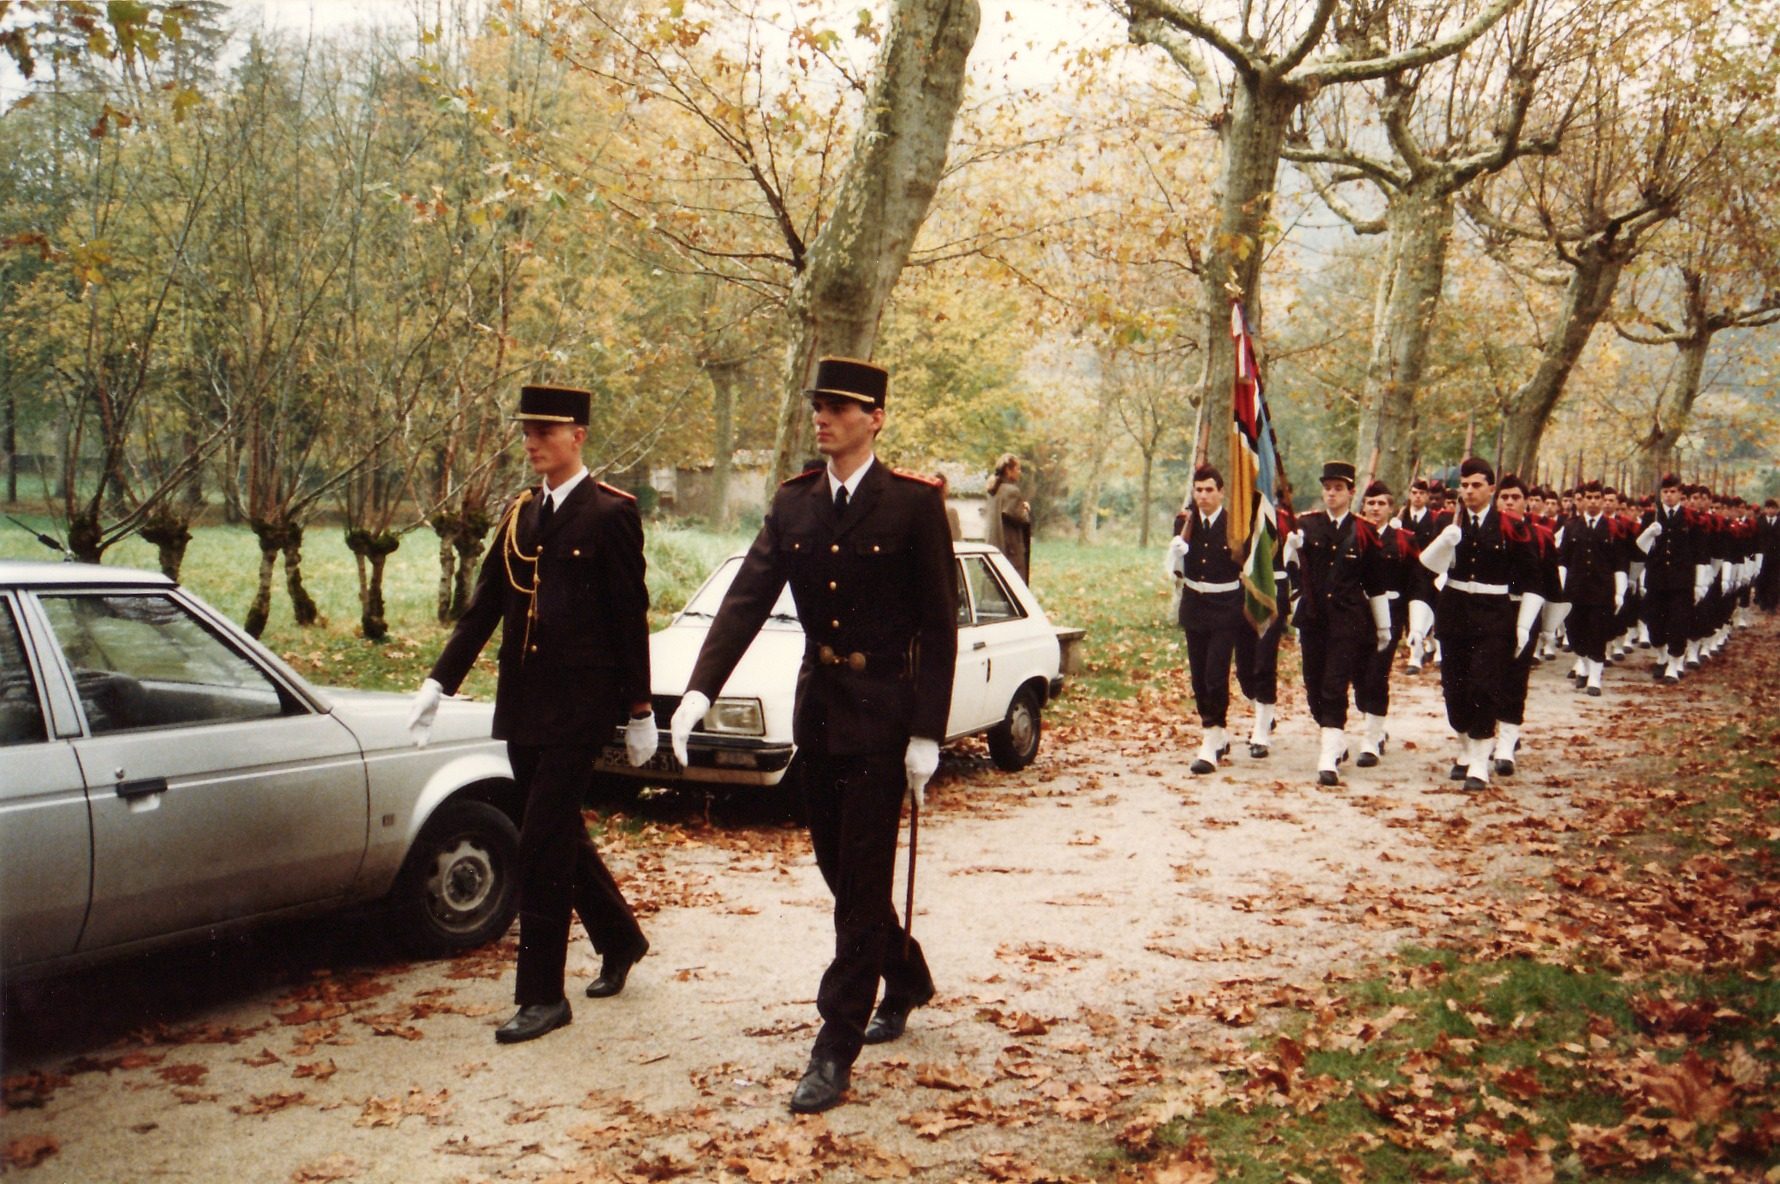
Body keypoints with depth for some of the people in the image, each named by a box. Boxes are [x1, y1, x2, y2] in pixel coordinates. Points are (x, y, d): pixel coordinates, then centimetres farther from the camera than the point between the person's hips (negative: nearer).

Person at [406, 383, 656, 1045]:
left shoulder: (610, 513, -7)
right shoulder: (519, 513, 12)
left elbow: (631, 618, -6)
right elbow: (483, 607, 12)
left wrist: (640, 712, -6)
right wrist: (440, 683, 3)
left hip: (579, 704, -7)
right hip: (521, 704, 7)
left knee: (543, 844, -7)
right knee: (559, 836, 16)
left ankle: (542, 995, 4)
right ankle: (619, 939, 37)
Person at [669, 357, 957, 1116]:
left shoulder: (915, 504, -9)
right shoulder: (793, 503, 5)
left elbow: (939, 625, -9)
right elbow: (747, 598, -3)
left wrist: (927, 734, -13)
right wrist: (700, 689, -16)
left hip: (882, 716, -6)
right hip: (816, 709, 6)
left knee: (863, 880, -3)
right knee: (839, 869, 16)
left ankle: (835, 1048, 4)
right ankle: (905, 979, 40)